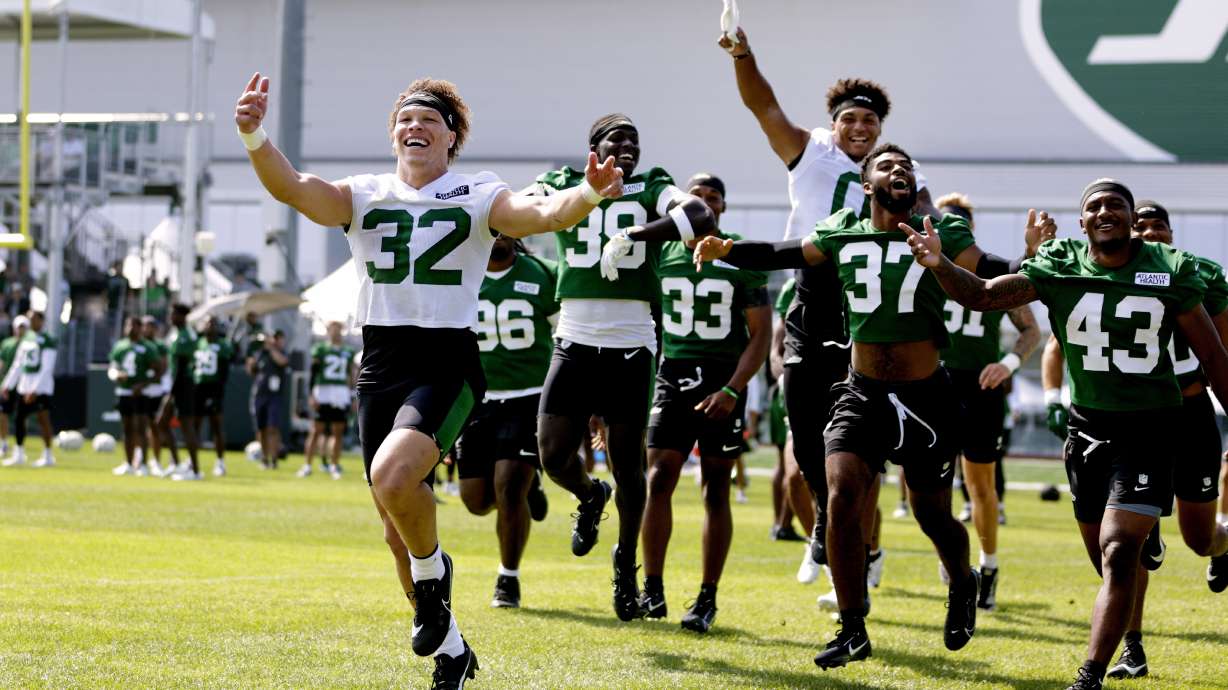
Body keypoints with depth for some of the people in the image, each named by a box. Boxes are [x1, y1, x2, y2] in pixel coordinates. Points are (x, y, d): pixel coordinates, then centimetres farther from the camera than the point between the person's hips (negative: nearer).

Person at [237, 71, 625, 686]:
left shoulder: (478, 197, 2)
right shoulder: (363, 196, 8)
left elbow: (544, 214, -15)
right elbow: (294, 189, -10)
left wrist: (587, 195, -38)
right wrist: (254, 137, -30)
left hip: (446, 364, -4)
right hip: (380, 365, 4)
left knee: (394, 477, -31)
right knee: (397, 522, 8)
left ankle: (432, 573, 0)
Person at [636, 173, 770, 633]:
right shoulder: (661, 251, 4)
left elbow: (760, 335, -4)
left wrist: (731, 391, -14)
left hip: (723, 380, -2)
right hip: (673, 374, 2)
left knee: (716, 491, 0)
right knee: (659, 481, -5)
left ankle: (707, 599, 4)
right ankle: (652, 589, 3)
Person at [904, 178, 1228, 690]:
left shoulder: (1169, 271, -5)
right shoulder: (1058, 267, -1)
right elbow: (982, 295, -7)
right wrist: (939, 266, -27)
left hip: (1148, 429, -3)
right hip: (1088, 424, 3)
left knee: (1118, 555, -15)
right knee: (1108, 560, 10)